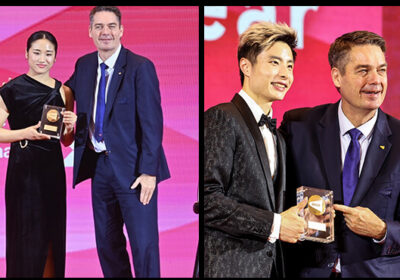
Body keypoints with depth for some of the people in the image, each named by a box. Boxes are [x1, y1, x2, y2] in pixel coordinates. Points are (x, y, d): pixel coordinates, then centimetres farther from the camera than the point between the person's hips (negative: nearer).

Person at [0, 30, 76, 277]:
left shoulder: (63, 92, 10)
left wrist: (71, 126, -6)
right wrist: (26, 133, -21)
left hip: (53, 169, 4)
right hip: (23, 170, -4)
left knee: (53, 235, 8)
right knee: (26, 236, -1)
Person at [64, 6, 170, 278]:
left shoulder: (141, 67, -12)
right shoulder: (84, 65, 7)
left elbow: (152, 122, -15)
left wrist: (149, 172, -19)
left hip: (132, 168, -6)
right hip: (98, 163, 6)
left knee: (144, 243, 0)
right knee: (107, 242, 15)